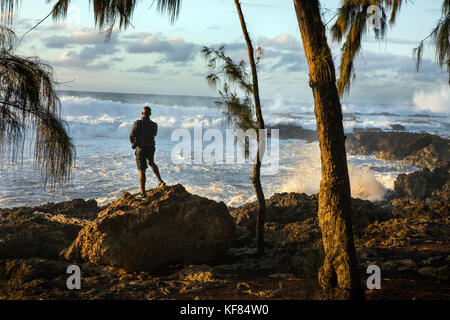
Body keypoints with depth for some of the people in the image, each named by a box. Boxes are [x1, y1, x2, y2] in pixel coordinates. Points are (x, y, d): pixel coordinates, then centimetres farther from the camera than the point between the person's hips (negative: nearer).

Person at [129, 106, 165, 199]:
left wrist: (133, 144, 7)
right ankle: (160, 181, 27)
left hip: (141, 149, -4)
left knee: (142, 171, 1)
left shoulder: (137, 123, -17)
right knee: (151, 163, 34)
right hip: (151, 148, 4)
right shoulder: (154, 125, -5)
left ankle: (143, 193, 2)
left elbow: (131, 136, -13)